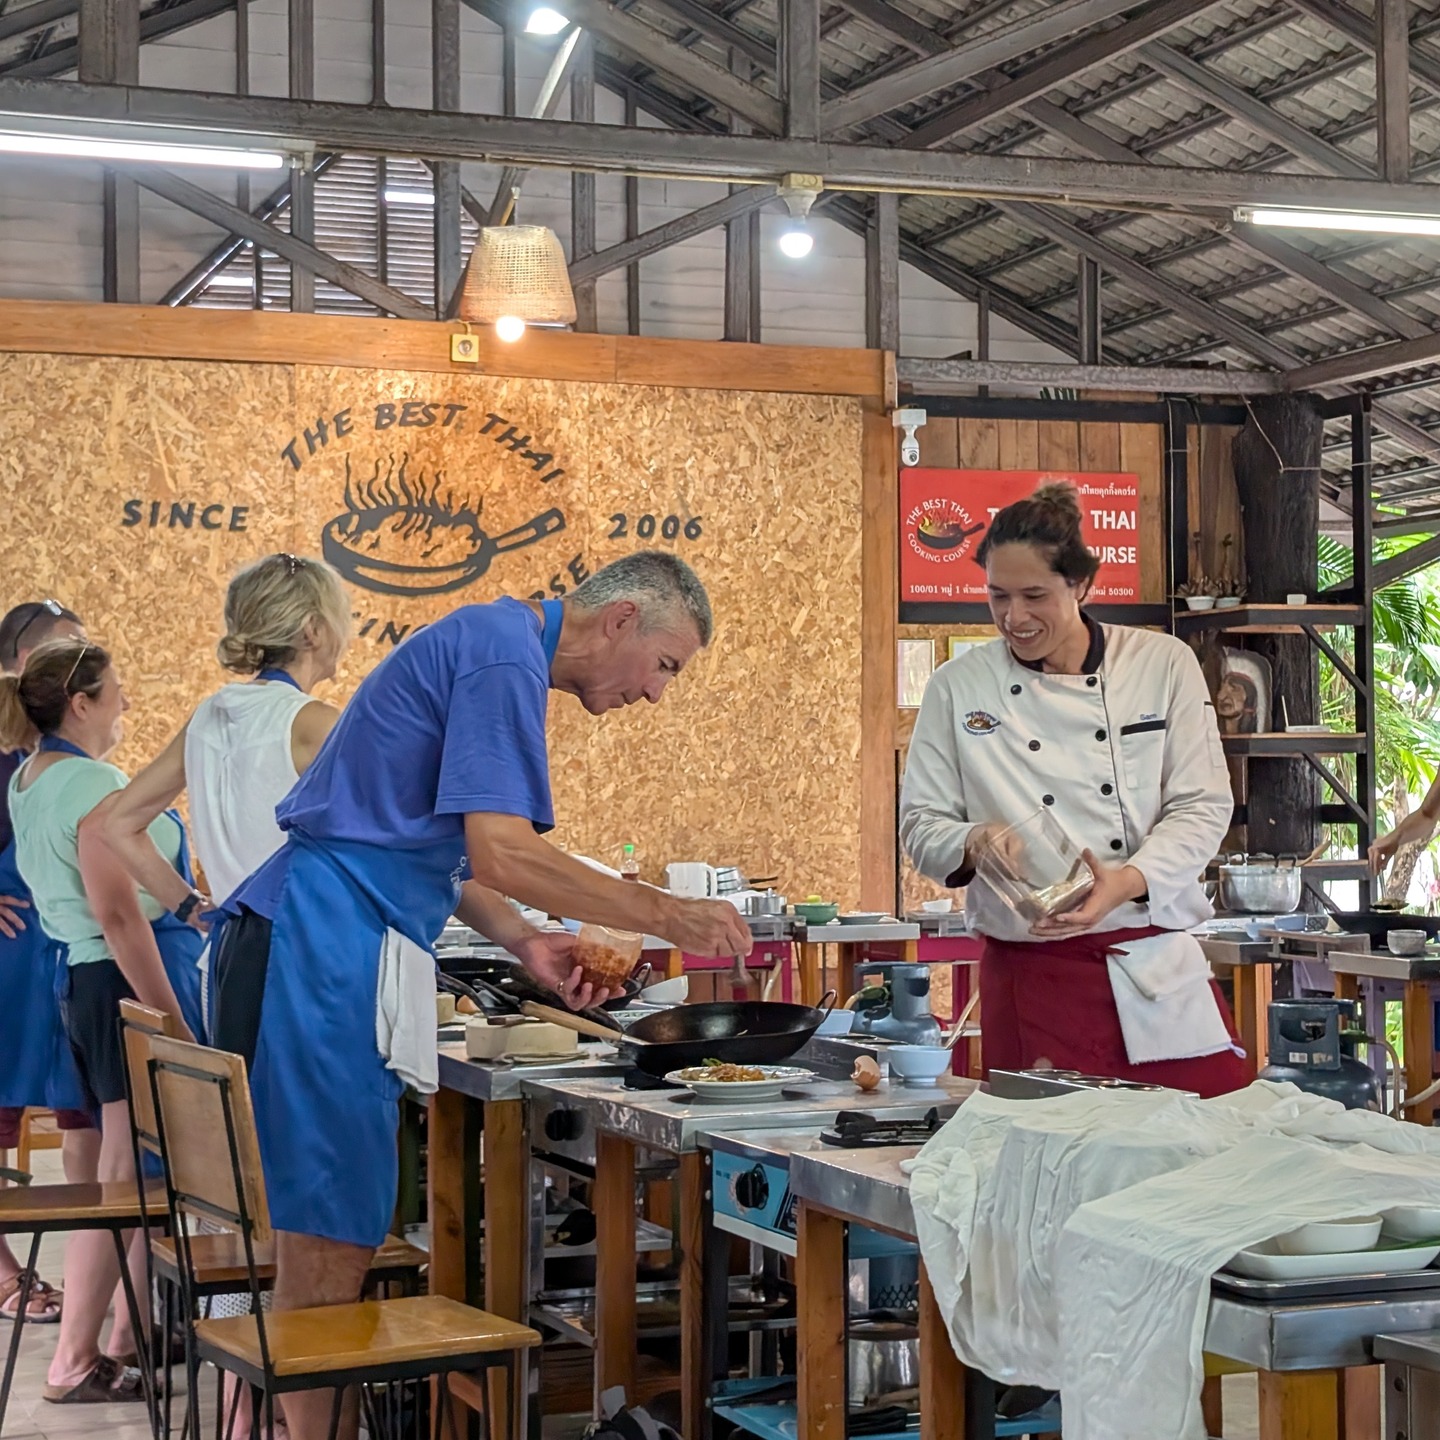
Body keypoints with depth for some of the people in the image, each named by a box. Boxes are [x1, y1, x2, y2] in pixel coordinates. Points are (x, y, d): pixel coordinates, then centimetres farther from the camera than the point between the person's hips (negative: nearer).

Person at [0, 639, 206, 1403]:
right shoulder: (92, 782, -17)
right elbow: (119, 913, -22)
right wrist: (173, 1021, -20)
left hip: (82, 976, 10)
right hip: (131, 977, -10)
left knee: (135, 1168, 16)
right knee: (129, 1174, -5)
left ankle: (133, 1332, 23)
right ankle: (76, 1361, -3)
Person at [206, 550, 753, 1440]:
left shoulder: (492, 644, 21)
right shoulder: (506, 654, -12)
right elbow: (499, 850, -21)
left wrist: (524, 942, 13)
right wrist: (666, 916, -15)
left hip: (290, 941, 10)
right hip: (326, 954, -10)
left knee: (326, 1230, 12)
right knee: (329, 1240, -7)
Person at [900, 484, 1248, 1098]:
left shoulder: (1163, 666, 2)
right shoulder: (959, 688, 3)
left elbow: (1203, 806, -1)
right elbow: (920, 826, 6)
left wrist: (1128, 881, -19)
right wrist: (975, 842, -16)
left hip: (1159, 974, 0)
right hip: (1029, 974, 0)